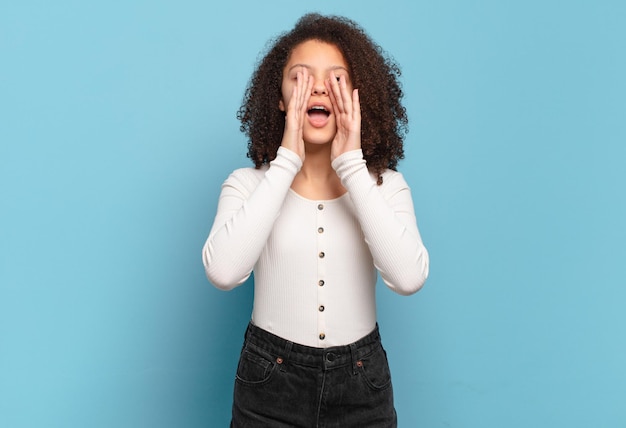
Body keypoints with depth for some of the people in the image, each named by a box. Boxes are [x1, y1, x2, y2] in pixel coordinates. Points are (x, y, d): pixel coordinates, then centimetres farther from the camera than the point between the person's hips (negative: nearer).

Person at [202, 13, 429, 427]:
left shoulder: (386, 185, -3)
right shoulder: (248, 183, -5)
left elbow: (409, 277, -20)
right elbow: (223, 272, -23)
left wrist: (351, 165, -19)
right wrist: (286, 163, -20)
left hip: (361, 383, 1)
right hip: (270, 383, -1)